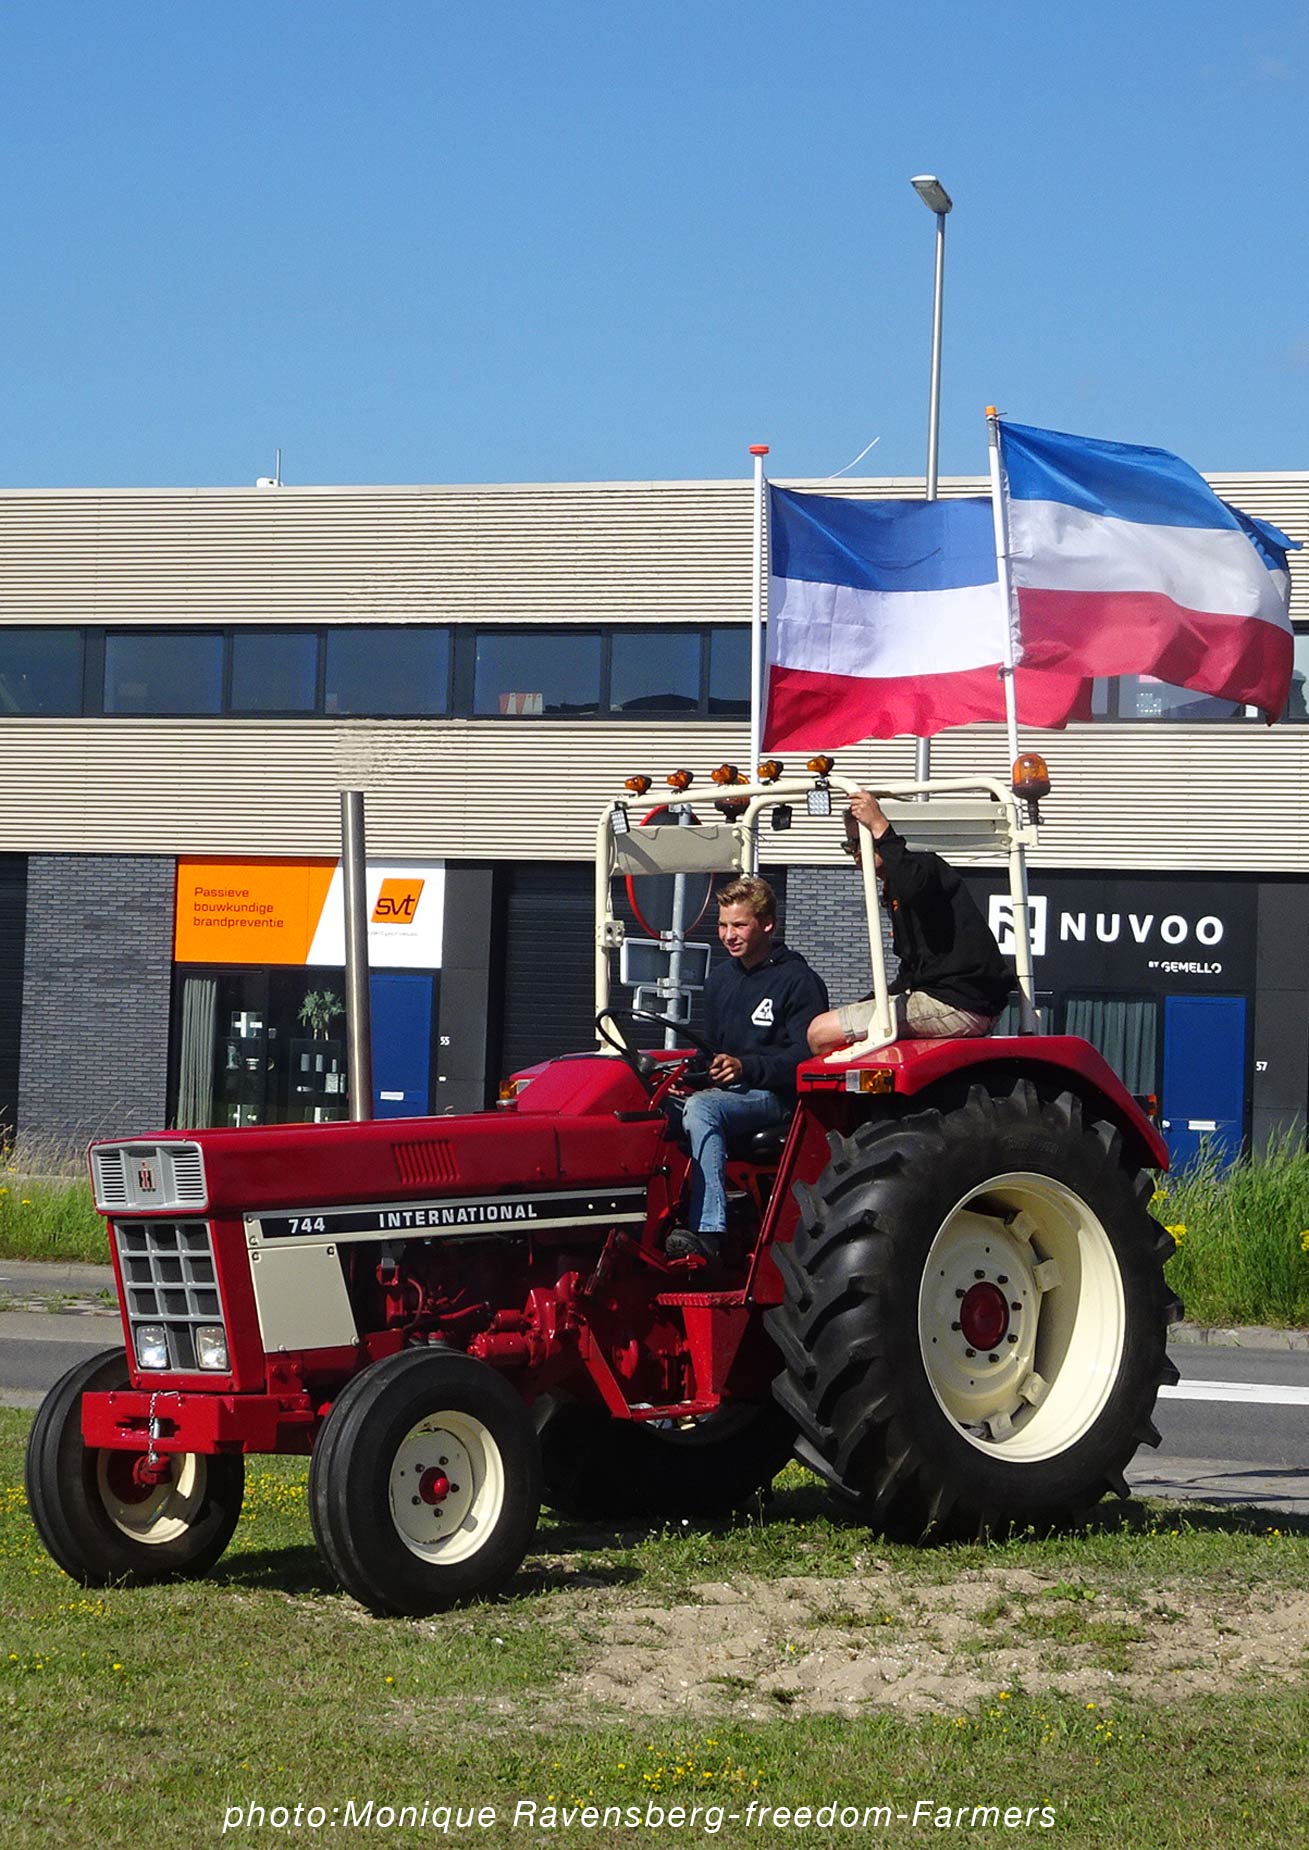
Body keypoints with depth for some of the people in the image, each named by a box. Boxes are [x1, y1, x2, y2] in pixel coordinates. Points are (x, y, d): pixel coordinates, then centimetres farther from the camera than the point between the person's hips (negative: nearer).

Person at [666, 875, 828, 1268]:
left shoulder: (798, 981, -4)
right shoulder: (720, 978, 19)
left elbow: (805, 1055, -13)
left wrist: (745, 1068, -26)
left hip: (776, 1096, -7)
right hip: (725, 1091, 7)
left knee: (701, 1108, -36)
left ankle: (708, 1233, -46)